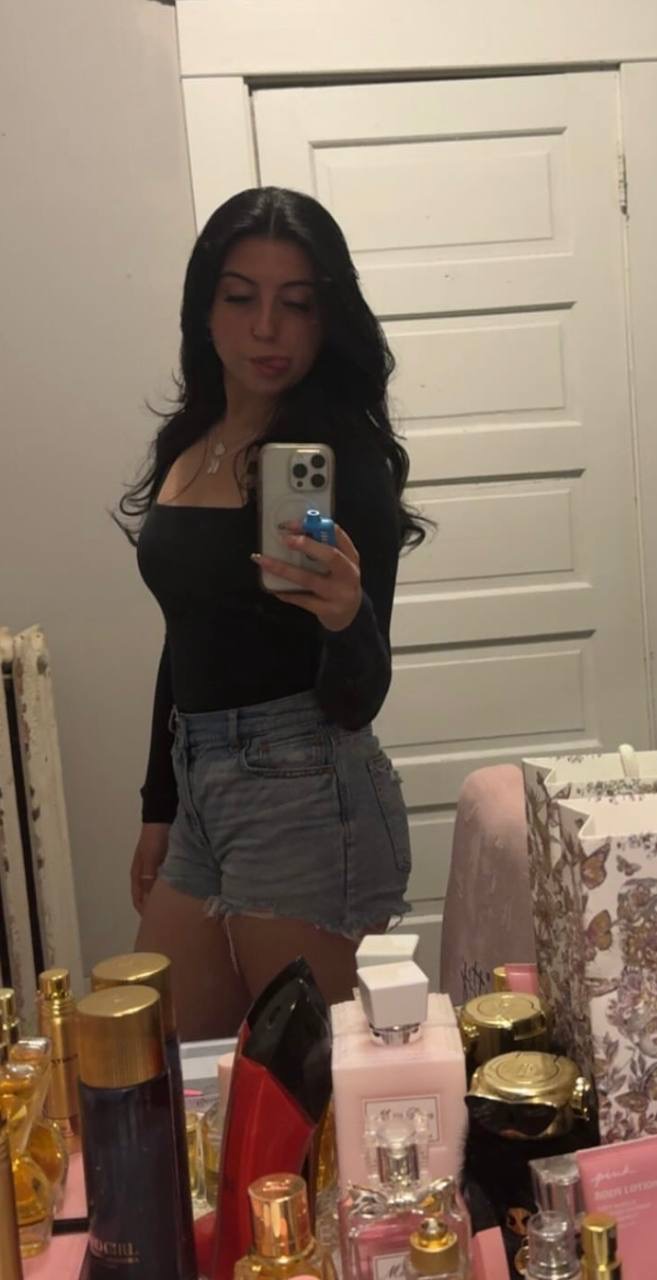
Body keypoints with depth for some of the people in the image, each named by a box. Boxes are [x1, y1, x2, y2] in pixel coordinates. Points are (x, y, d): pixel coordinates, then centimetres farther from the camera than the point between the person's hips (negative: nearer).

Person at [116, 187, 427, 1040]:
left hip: (306, 797, -7)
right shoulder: (187, 444, 7)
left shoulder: (344, 456, -13)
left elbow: (355, 703, -14)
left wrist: (347, 617, -36)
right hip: (199, 786, 7)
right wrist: (159, 806, 18)